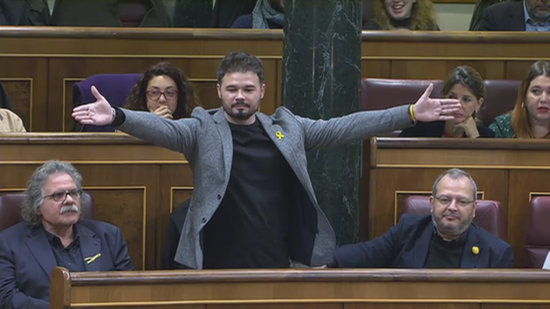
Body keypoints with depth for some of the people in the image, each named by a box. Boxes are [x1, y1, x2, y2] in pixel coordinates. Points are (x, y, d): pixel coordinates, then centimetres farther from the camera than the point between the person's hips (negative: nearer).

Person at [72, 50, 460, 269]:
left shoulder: (287, 127, 10)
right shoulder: (202, 128, 1)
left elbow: (342, 127, 9)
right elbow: (164, 128, -14)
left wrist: (410, 114, 5)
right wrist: (117, 117, -34)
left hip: (276, 266, 2)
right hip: (219, 270, -2)